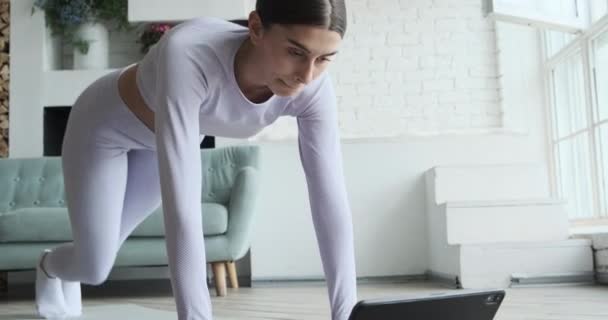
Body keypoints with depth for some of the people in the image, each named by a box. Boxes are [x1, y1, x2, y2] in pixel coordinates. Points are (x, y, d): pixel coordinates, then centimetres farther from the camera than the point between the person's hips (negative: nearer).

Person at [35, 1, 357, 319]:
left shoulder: (312, 88, -34)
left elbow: (331, 198, -34)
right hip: (106, 122, -4)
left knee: (108, 239, 21)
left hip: (169, 134, 4)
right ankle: (50, 266, 44)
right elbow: (181, 200, -53)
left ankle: (66, 272, 60)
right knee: (93, 269, 4)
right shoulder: (188, 55, -48)